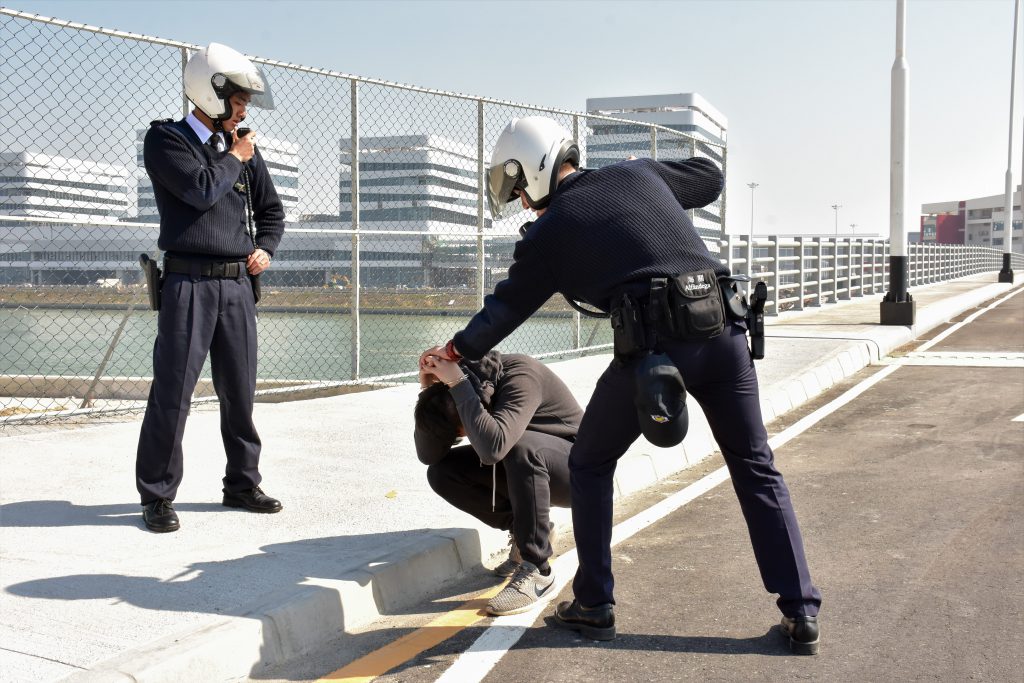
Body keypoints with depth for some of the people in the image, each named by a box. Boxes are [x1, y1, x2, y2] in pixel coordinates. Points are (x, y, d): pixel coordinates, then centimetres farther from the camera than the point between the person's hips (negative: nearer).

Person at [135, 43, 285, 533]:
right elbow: (201, 191, -17)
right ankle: (157, 496, 4)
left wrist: (264, 248, 6)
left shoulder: (244, 148, 15)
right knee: (172, 391, -4)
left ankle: (242, 484, 21)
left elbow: (271, 210, 24)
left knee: (240, 391, 9)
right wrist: (234, 159, -1)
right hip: (189, 283, -5)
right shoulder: (166, 139, 0)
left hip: (239, 285, 5)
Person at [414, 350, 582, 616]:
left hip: (576, 465, -7)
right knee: (441, 473, -11)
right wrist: (429, 392, -23)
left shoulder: (521, 376, -31)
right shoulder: (456, 380, -11)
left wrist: (458, 384, -41)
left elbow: (492, 447, -46)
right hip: (527, 469, 7)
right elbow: (428, 455, -11)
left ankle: (536, 570, -23)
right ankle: (525, 530, 3)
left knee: (520, 446, -38)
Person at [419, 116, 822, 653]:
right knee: (757, 470, 15)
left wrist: (455, 351, 35)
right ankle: (801, 612, 13)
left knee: (589, 465, 17)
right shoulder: (638, 174, 18)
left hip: (653, 343, -4)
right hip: (723, 330, 4)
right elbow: (710, 179, 34)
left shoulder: (550, 231, 9)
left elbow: (506, 309, 20)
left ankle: (593, 606, 19)